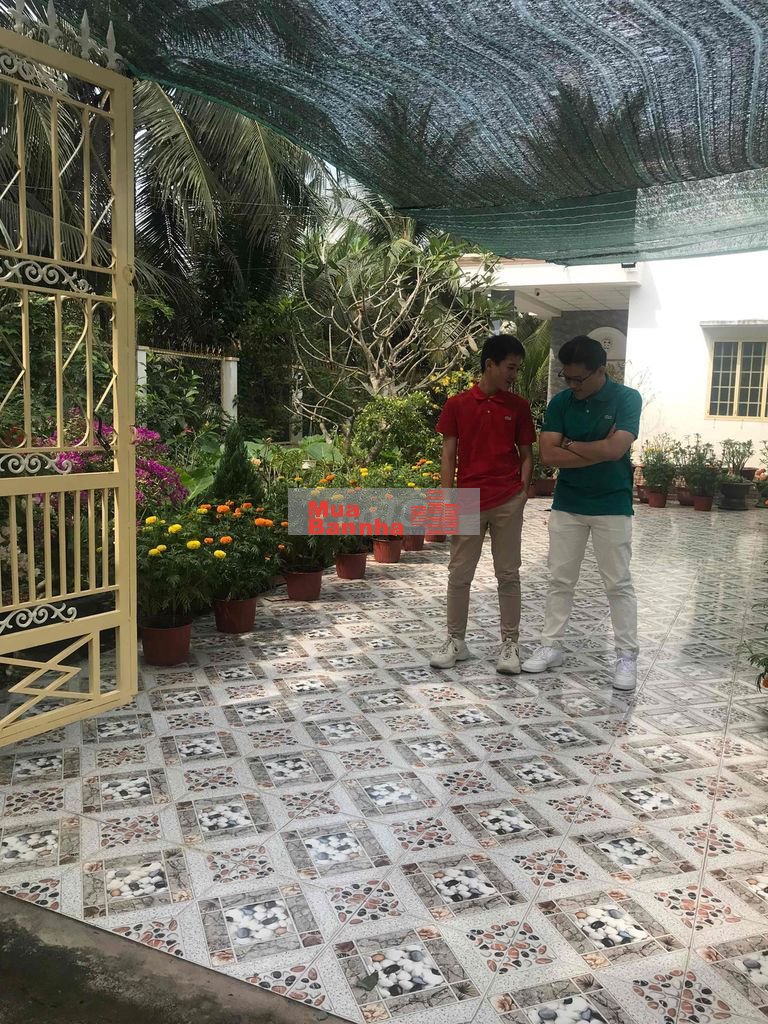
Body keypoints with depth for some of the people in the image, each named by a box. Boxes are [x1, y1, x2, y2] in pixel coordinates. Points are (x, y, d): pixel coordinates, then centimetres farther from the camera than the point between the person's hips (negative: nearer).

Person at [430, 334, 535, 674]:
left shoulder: (519, 406, 3)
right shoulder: (457, 404, 1)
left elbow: (526, 454, 7)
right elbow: (448, 455, 2)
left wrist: (523, 490, -5)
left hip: (508, 502, 0)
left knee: (508, 574, 6)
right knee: (459, 574, 6)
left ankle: (510, 644, 16)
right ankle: (456, 641, 20)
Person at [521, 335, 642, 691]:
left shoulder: (627, 398, -10)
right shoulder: (559, 403, -1)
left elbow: (615, 449, -22)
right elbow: (548, 454, -11)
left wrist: (571, 445, -10)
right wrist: (597, 451, -15)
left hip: (611, 506, -3)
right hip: (566, 505, 3)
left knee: (618, 584, 4)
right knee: (559, 580, 8)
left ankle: (627, 655, 13)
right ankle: (551, 646, 19)